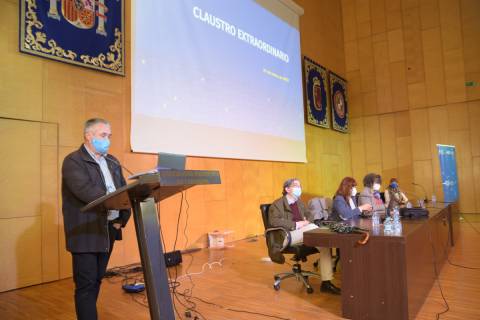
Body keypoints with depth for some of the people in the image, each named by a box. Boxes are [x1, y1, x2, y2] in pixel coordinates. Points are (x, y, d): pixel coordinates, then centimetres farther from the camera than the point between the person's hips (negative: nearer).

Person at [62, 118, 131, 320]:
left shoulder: (112, 162, 14)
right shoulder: (73, 161, -8)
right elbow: (86, 191, -23)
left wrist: (122, 218, -4)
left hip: (109, 230, 7)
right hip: (85, 233, -6)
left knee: (97, 281, 17)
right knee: (86, 285, 0)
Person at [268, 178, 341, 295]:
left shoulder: (299, 202, 26)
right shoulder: (277, 204, 3)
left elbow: (309, 214, 29)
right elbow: (274, 221, -12)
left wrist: (307, 221, 3)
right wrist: (296, 224, -16)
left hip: (304, 231, 6)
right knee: (312, 229, -31)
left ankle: (326, 282, -20)